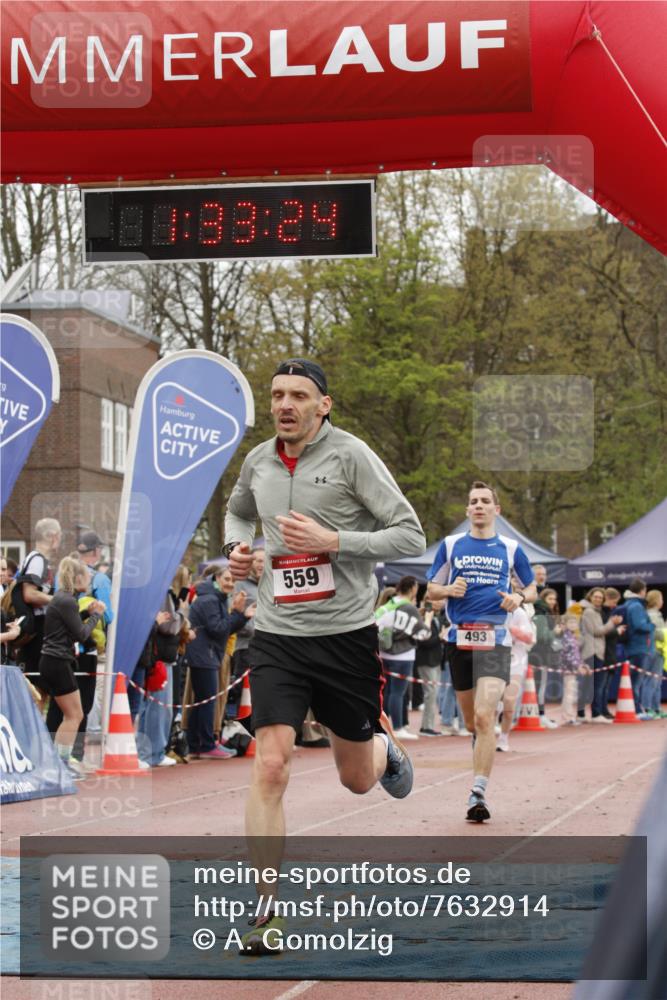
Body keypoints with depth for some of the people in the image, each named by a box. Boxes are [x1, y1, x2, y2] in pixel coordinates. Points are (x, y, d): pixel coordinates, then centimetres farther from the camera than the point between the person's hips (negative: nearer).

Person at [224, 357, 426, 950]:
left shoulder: (350, 455, -9)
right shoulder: (258, 462, 6)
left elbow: (411, 536, -11)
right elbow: (238, 512, 30)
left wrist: (332, 540, -21)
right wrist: (237, 546, 7)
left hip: (346, 634, -2)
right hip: (278, 636, 2)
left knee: (356, 779, 12)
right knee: (271, 769, -14)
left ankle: (384, 749, 51)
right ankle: (268, 913, -8)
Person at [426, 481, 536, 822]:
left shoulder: (510, 548, 9)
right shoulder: (451, 545, 10)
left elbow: (532, 590, 19)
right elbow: (431, 590, 14)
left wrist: (518, 597, -4)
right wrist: (450, 589, -8)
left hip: (495, 640, -2)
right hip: (460, 639, 2)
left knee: (484, 717, -17)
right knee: (471, 721, 11)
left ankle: (478, 793, -20)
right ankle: (480, 776, 34)